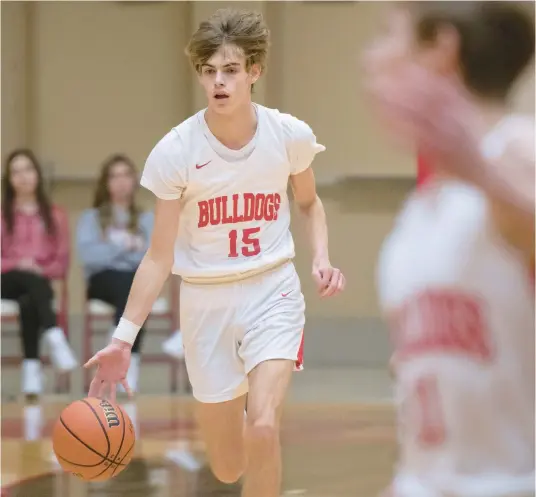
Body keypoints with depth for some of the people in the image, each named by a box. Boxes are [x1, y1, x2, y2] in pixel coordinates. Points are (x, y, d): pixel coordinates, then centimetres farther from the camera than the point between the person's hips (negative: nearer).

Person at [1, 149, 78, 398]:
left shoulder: (56, 216, 14)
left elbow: (62, 263, 9)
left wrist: (42, 270, -12)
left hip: (40, 280, 1)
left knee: (28, 303, -37)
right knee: (30, 278, -38)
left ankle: (32, 366, -44)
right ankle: (54, 338, -54)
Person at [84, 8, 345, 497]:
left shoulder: (290, 136, -9)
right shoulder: (175, 151, -13)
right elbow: (159, 258, -8)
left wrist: (322, 258, -6)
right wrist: (124, 337, -16)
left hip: (273, 291, 0)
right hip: (207, 300, 0)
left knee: (263, 428, -25)